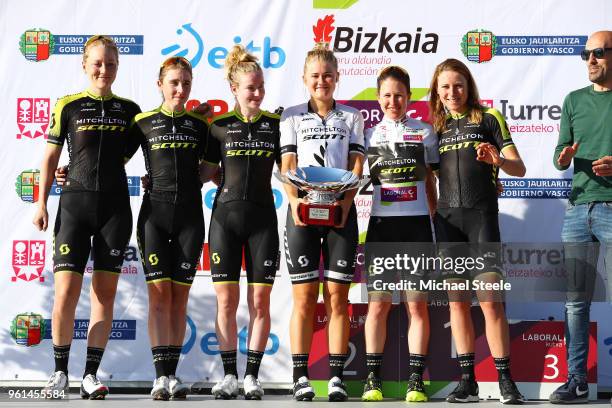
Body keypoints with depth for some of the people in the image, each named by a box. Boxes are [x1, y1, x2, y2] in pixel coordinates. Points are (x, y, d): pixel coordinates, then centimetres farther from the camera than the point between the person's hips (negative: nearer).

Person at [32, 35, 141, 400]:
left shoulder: (130, 109, 10)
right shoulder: (69, 106, 4)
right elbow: (51, 157, 6)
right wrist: (42, 203, 1)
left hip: (115, 206, 2)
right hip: (75, 202, -2)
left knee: (105, 292, 1)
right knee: (66, 291, -8)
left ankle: (91, 375, 6)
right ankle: (61, 371, 5)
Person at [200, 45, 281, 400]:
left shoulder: (275, 124, 6)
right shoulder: (220, 126, 5)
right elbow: (208, 172, 10)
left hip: (262, 217, 0)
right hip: (226, 214, 0)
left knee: (260, 300, -1)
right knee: (227, 299, 0)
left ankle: (252, 376, 5)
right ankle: (229, 375, 6)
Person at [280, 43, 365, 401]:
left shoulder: (351, 117, 12)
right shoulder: (293, 117, 10)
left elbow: (356, 167, 4)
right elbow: (288, 166, 2)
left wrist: (345, 204, -13)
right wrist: (294, 203, -16)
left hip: (340, 211, 1)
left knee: (338, 296, -1)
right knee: (304, 297, -2)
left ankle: (337, 378, 1)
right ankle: (301, 377, 1)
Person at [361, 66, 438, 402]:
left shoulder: (424, 133, 9)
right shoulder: (369, 135, 9)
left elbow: (430, 184, 11)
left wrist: (436, 222, 5)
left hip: (416, 225, 0)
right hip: (381, 225, 0)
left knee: (417, 304, -2)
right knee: (378, 304, -1)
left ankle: (416, 381, 1)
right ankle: (373, 380, 5)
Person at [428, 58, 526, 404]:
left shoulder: (488, 119, 4)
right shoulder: (436, 128, 15)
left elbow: (519, 168, -2)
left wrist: (498, 160, -22)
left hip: (482, 215, -4)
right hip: (447, 217, 4)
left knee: (490, 300, -10)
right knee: (458, 301, 4)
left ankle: (506, 380, -5)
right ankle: (468, 380, 8)